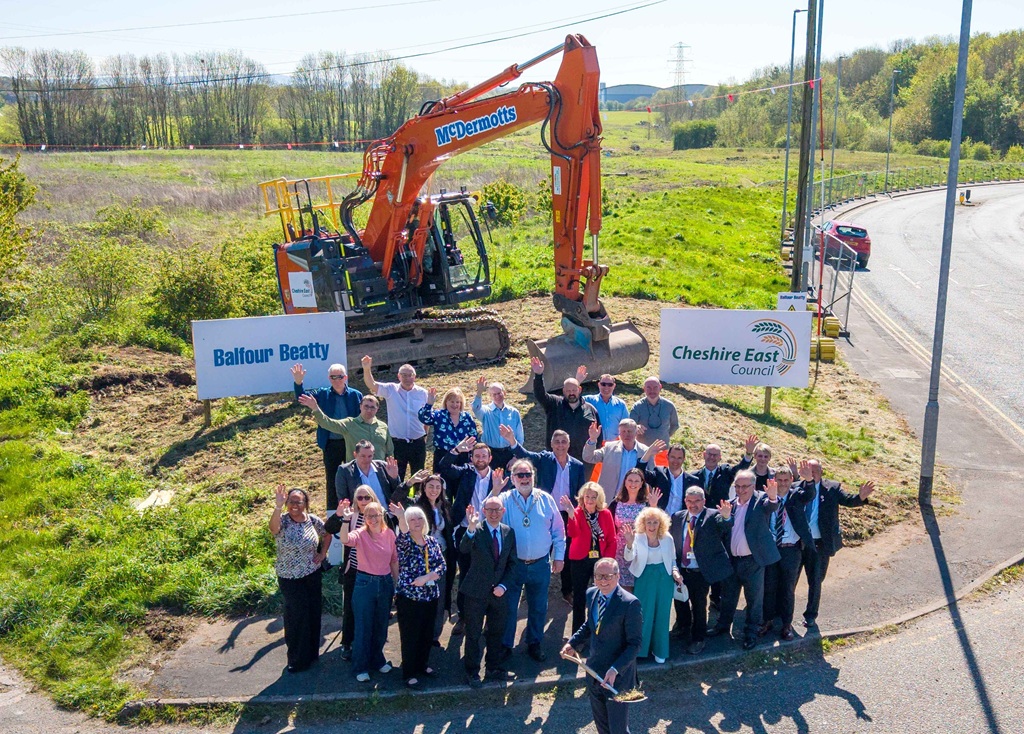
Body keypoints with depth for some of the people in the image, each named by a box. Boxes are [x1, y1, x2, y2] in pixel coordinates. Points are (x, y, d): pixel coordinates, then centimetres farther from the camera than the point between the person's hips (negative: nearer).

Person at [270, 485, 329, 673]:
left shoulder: (313, 520, -4)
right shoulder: (283, 521, -15)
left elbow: (327, 534, 15)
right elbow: (273, 527, -41)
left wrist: (322, 554, 3)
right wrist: (278, 506, -56)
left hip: (313, 575, 3)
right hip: (290, 579, -3)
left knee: (314, 613, 12)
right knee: (296, 617, 3)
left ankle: (312, 652, 32)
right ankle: (297, 659, 20)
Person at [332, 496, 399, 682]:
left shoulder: (389, 534, -2)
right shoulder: (360, 534, -12)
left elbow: (394, 560, 7)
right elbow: (345, 539, -35)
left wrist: (397, 583, 10)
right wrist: (346, 519, -50)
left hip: (385, 583, 3)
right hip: (365, 583, -3)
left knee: (381, 625, 18)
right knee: (363, 627, 7)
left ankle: (377, 660, 38)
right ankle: (361, 667, 23)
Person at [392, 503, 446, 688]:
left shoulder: (432, 541, 5)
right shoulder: (404, 542, -9)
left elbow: (442, 566, -1)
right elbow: (404, 534, -34)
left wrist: (427, 577, -18)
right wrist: (401, 518, -55)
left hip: (431, 597, 5)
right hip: (409, 598, -5)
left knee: (427, 635, 16)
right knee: (410, 637, 3)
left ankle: (423, 664, 35)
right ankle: (409, 673, 17)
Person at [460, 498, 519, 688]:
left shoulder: (508, 532, 1)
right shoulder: (476, 530, -13)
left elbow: (513, 562, 5)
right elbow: (464, 549, -32)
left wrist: (503, 585, -7)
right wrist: (471, 528, -49)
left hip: (499, 592, 4)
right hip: (477, 592, -4)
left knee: (497, 633, 16)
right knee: (473, 634, 7)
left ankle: (493, 668, 33)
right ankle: (472, 672, 21)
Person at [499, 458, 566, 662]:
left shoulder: (546, 499, 1)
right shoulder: (504, 500, -4)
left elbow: (558, 530, 5)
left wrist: (559, 556, 3)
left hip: (540, 565, 2)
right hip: (512, 564, -2)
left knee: (538, 607, 14)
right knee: (508, 606, 8)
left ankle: (534, 644, 31)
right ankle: (505, 645, 24)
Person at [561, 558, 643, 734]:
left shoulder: (630, 603, -22)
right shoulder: (591, 594, -1)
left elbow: (635, 643, -19)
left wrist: (615, 670, -27)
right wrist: (573, 643, 2)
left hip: (618, 676, -6)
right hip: (594, 671, 6)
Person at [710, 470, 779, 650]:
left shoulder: (761, 500, -8)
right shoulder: (732, 504, 5)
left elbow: (771, 506, -32)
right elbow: (724, 529, 8)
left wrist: (773, 497, -51)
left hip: (753, 560, -5)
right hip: (732, 560, 5)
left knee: (754, 598, 9)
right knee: (728, 596, 19)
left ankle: (751, 632, 23)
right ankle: (723, 625, 36)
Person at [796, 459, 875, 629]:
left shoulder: (832, 488, -3)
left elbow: (848, 500, -11)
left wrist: (861, 496, -33)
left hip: (820, 544, 0)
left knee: (815, 581, 10)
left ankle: (811, 616, 25)